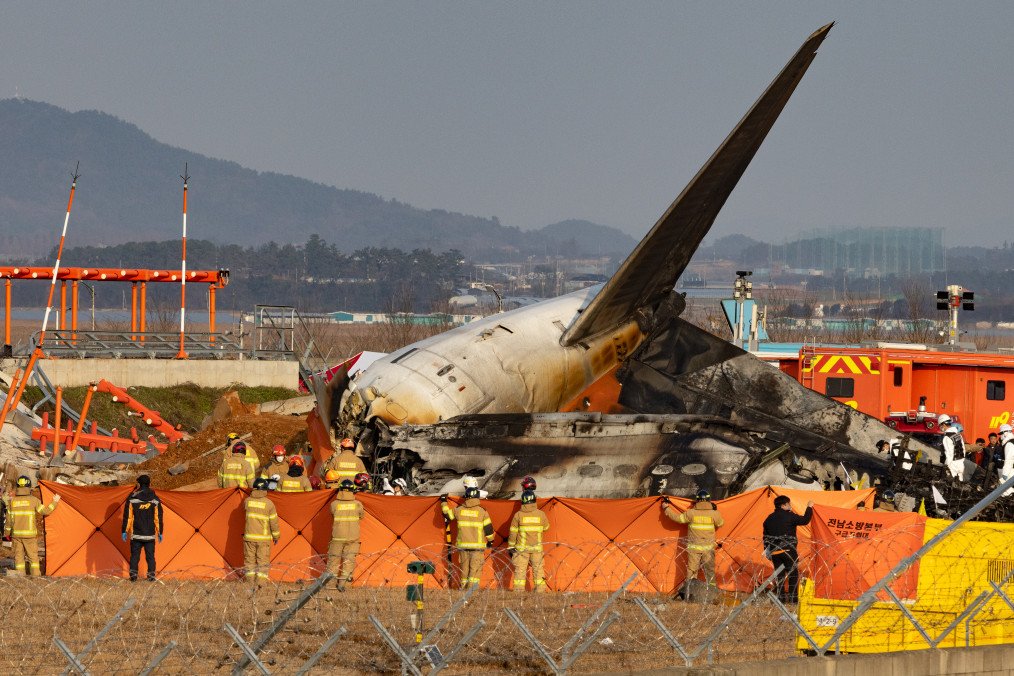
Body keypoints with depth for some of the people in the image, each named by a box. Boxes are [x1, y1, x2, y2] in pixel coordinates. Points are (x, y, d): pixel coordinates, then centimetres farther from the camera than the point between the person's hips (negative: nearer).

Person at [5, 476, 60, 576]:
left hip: (16, 534, 2)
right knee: (33, 556, 4)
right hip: (30, 534, -2)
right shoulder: (33, 500, -7)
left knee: (18, 556, 7)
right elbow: (44, 511, -7)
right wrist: (54, 502, 6)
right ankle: (35, 575, 1)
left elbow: (9, 519, 6)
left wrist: (7, 533, 15)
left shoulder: (13, 501, 2)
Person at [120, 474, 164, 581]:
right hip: (150, 535, 1)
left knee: (134, 555, 6)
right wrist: (160, 532, 11)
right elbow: (158, 518, 2)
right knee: (150, 556, 8)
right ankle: (151, 575, 4)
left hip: (136, 534, -1)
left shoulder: (132, 499, -5)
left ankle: (133, 575, 1)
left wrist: (124, 531, 4)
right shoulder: (155, 500, -2)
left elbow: (127, 516, -3)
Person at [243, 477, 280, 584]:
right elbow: (274, 522, -3)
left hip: (249, 537, 2)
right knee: (263, 562, 3)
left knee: (250, 560, 10)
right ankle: (260, 583, -2)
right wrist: (276, 536, 9)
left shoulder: (247, 501, -3)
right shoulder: (269, 503, -8)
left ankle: (250, 582, 10)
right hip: (263, 538, -2)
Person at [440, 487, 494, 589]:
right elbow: (488, 528, -2)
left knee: (464, 568, 13)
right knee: (475, 569, -3)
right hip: (477, 545, -3)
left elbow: (448, 515, 15)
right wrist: (490, 540, 13)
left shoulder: (459, 510, 0)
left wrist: (444, 503, 30)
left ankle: (464, 588, 18)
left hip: (463, 545, 3)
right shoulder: (482, 512, -6)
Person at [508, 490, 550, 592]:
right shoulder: (541, 514, -3)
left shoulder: (518, 515, -7)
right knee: (538, 569, 9)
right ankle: (540, 589, 7)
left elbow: (513, 532, -2)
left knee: (520, 569, 2)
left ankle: (518, 590, -2)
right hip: (537, 548, 1)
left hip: (522, 548, -1)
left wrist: (510, 546, 7)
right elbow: (546, 527, 14)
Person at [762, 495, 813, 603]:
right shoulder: (789, 516, -8)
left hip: (774, 551, 6)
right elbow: (805, 520, -1)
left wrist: (767, 551, 21)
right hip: (788, 550, -6)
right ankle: (793, 598, -4)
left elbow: (766, 537, 14)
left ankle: (781, 598, 9)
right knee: (793, 574, 1)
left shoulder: (769, 519, 11)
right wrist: (809, 507, 14)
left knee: (779, 575, 11)